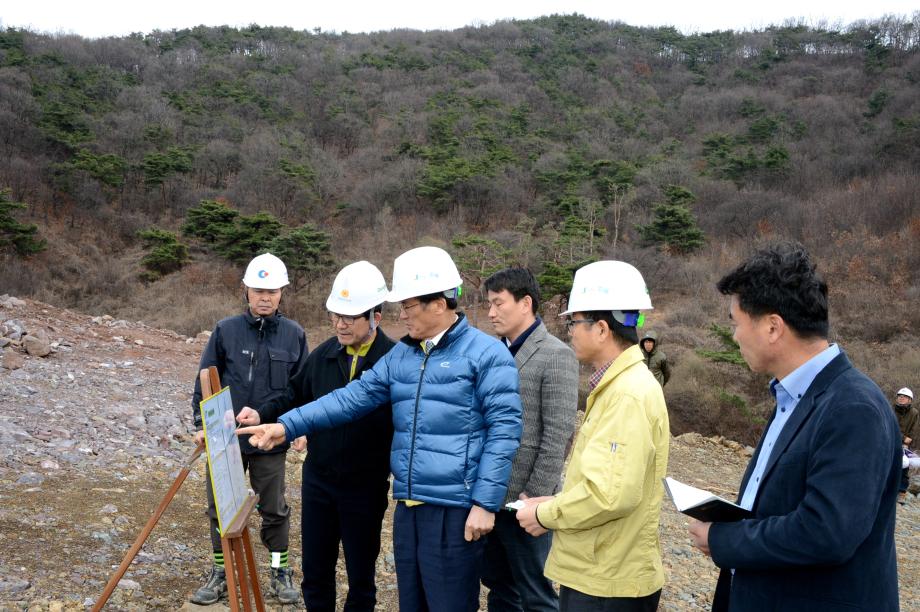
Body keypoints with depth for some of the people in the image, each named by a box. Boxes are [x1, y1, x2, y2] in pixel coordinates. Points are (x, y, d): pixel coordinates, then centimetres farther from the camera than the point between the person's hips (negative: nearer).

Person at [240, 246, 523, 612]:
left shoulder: (486, 354, -8)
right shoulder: (400, 355, 12)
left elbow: (503, 430, -12)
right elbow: (354, 397, 7)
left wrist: (486, 503, -16)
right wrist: (289, 426, -2)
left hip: (455, 509, -7)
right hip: (408, 505, 7)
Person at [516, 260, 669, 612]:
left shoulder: (628, 394, -22)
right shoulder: (616, 385, 10)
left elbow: (612, 493, -29)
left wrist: (546, 515, -16)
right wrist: (556, 503, 7)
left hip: (609, 583, -9)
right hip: (596, 571, 9)